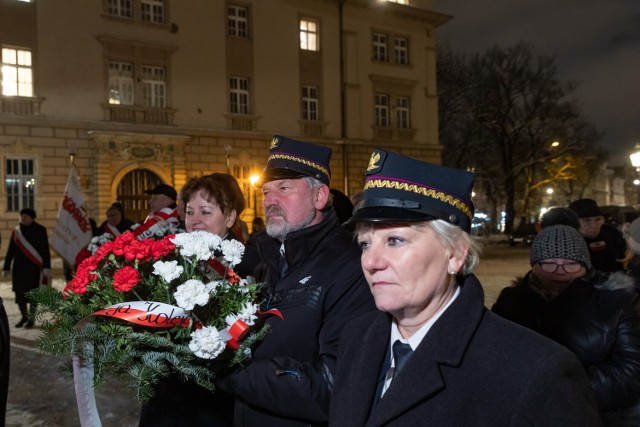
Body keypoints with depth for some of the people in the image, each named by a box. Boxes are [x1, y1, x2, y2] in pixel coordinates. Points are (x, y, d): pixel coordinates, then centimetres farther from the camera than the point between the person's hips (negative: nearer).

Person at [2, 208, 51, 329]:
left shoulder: (40, 230, -2)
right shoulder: (16, 231, 7)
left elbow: (45, 250, -5)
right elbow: (11, 250, 9)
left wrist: (46, 267, -11)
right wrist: (7, 267, 7)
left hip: (34, 267, -3)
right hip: (19, 267, 3)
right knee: (19, 292, 5)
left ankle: (31, 319, 11)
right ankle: (24, 316, 24)